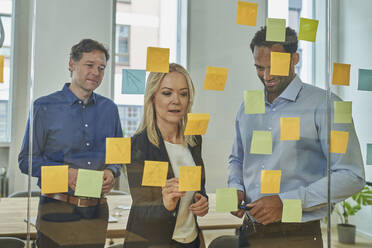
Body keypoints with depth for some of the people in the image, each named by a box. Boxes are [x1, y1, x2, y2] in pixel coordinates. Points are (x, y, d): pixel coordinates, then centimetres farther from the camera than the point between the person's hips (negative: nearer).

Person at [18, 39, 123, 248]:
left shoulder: (109, 109, 9)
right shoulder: (45, 107, -2)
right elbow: (27, 160, -3)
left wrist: (112, 172, -6)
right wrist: (65, 172, -17)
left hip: (97, 212, 3)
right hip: (58, 211, -3)